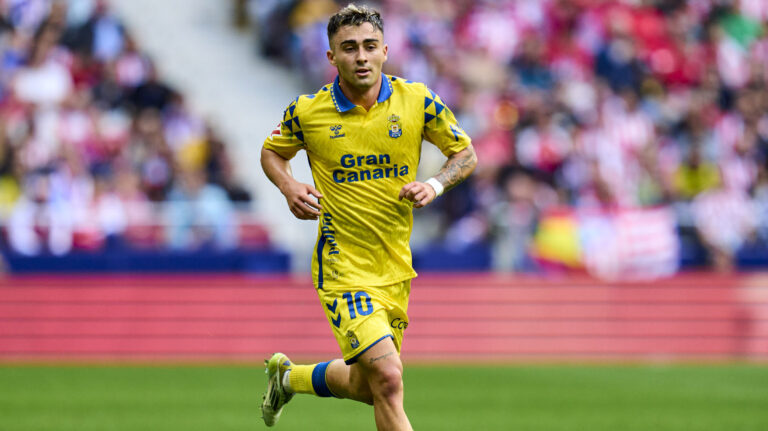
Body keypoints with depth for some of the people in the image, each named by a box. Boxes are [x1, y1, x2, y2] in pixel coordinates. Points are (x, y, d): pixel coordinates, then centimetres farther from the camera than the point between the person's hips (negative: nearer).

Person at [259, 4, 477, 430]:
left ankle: (287, 376, 46)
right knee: (387, 379, -22)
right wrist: (289, 187, -9)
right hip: (343, 267, -4)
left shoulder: (417, 101, -4)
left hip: (395, 268, 4)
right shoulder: (306, 112, -8)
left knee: (364, 387, 17)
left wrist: (435, 184, -12)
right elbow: (271, 152, 12)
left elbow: (465, 153, 8)